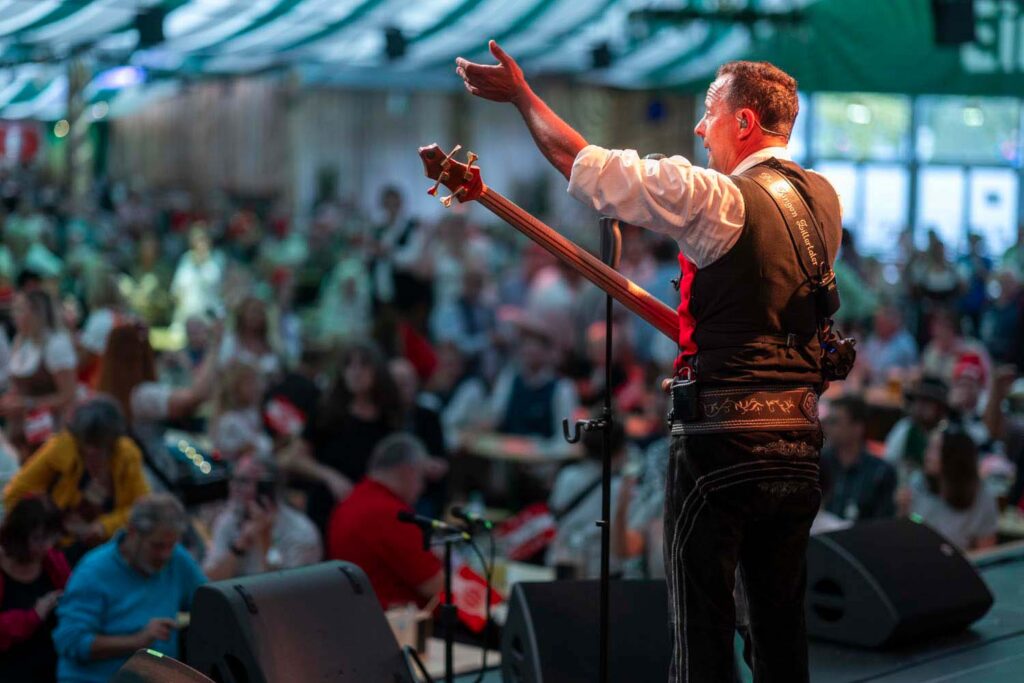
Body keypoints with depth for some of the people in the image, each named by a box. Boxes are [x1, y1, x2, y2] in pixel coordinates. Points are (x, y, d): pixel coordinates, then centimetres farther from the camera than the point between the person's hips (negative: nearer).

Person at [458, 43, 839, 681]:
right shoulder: (824, 198, 8)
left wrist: (521, 95, 1)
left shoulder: (719, 200, -14)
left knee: (704, 626, -1)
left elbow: (583, 165, -11)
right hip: (800, 438, 7)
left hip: (723, 441, -7)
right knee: (782, 621, 14)